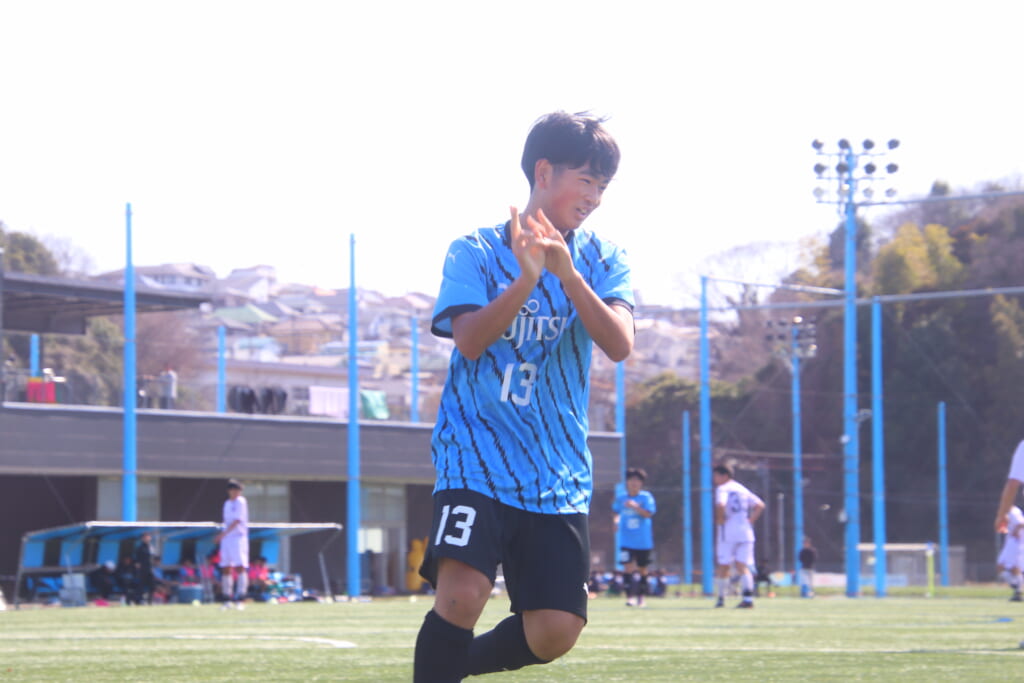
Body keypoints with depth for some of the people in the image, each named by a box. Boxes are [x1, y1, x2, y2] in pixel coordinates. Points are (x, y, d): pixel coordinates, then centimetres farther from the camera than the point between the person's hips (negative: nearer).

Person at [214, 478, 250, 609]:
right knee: (225, 568, 5)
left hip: (238, 537, -8)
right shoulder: (227, 504, 17)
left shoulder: (241, 502, -5)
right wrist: (221, 535, 14)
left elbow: (237, 521, -14)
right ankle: (227, 599, 9)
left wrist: (224, 533, -21)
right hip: (226, 539, 8)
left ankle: (240, 599, -17)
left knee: (240, 567, -14)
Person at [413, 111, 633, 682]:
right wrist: (526, 280, -27)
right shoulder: (476, 252, 1)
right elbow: (470, 340, -14)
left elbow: (620, 345, -11)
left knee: (554, 634, -4)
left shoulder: (602, 261, 6)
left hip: (558, 474, 3)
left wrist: (568, 276, -25)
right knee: (462, 593, -25)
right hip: (477, 457, -3)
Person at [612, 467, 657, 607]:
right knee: (628, 566, -14)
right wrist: (616, 520, 0)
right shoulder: (621, 497, 5)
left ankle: (641, 596, 24)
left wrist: (635, 507, -26)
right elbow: (617, 512, 20)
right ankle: (630, 596, -14)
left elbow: (649, 514, -14)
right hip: (626, 540, 1)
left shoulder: (646, 497, -3)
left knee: (642, 568, 9)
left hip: (643, 541, -1)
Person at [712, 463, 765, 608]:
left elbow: (720, 505, -24)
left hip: (727, 532, -5)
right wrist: (750, 520, 10)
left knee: (723, 566, 5)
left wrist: (720, 519, -9)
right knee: (742, 566, 1)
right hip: (745, 532, 5)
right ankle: (748, 597, -13)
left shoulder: (722, 489, -4)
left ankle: (721, 598, 11)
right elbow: (760, 505, 14)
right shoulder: (742, 489, 16)